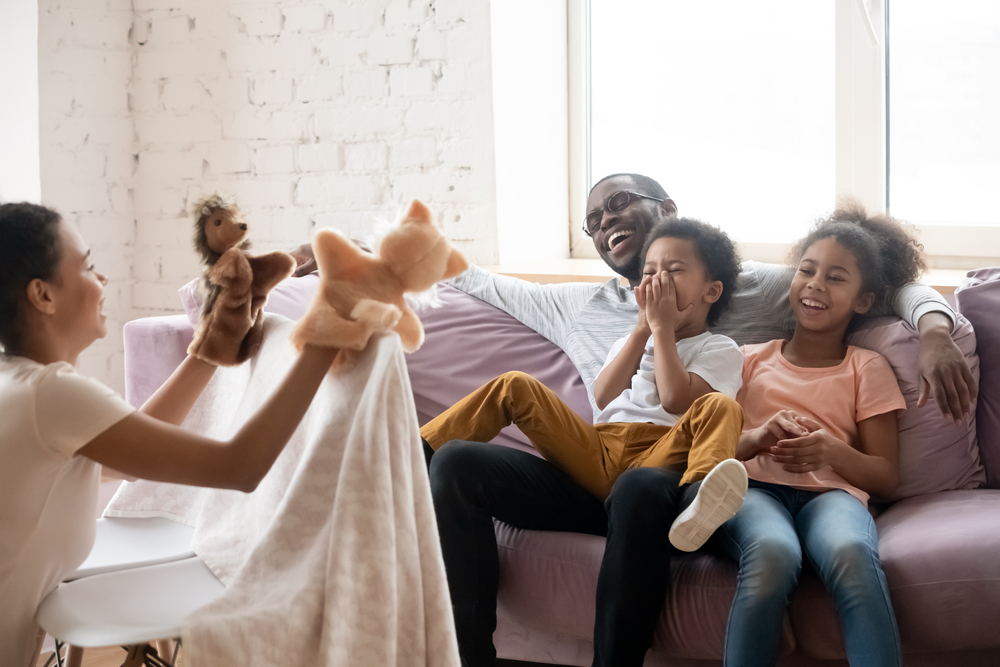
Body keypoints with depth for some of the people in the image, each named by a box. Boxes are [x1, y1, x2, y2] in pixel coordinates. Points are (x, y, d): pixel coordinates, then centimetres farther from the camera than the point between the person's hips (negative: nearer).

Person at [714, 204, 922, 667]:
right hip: (754, 487, 0)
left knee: (851, 553, -40)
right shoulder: (751, 360, 24)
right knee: (773, 553, -40)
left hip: (830, 491, 0)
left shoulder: (868, 369, 21)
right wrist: (757, 439, -9)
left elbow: (886, 477, 12)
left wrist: (830, 451, -8)